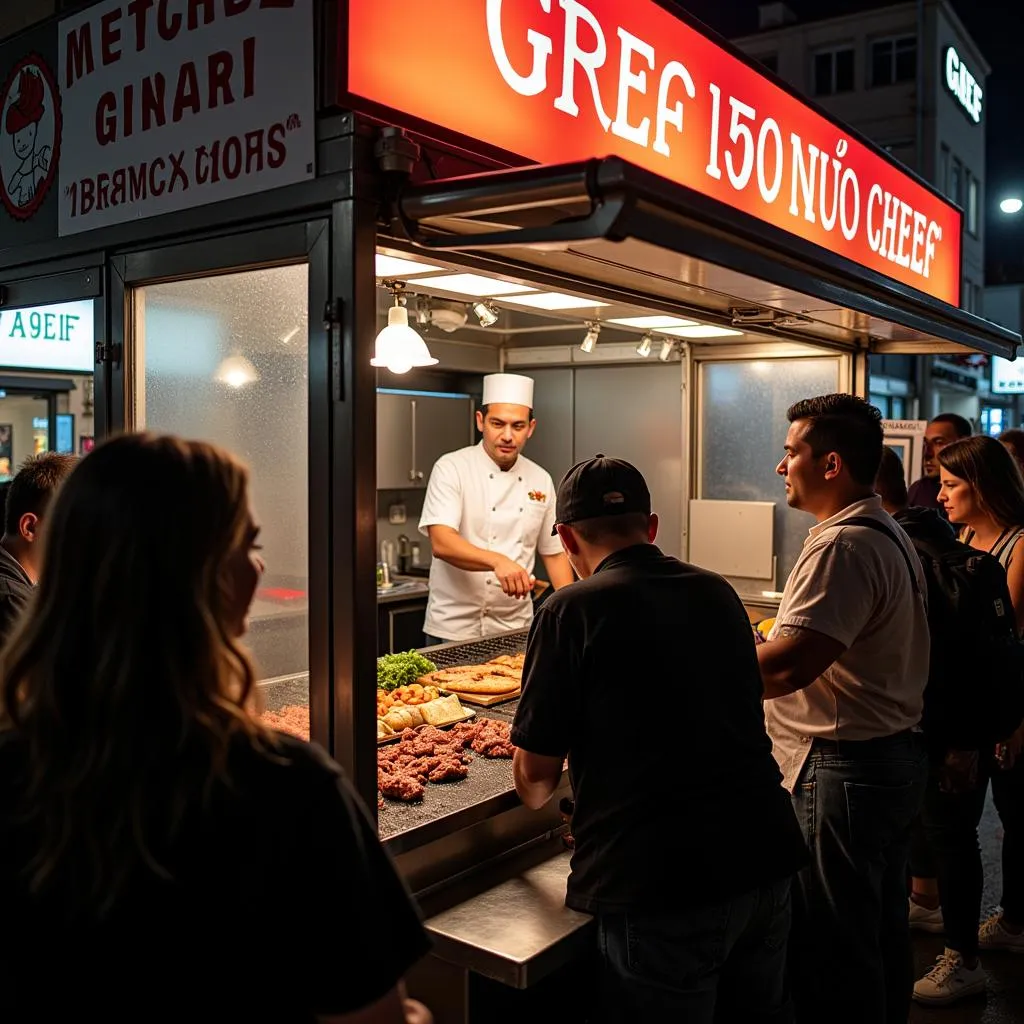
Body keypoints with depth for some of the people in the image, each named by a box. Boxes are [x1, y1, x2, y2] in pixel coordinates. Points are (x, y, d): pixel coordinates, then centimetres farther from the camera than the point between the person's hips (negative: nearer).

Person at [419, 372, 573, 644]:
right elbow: (441, 543, -23)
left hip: (517, 629, 4)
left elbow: (553, 552, 12)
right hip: (455, 629, -4)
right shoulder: (451, 468, -9)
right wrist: (498, 561, -39)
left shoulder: (541, 480, 5)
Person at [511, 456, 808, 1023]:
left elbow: (535, 773, -7)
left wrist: (535, 793, 17)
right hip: (765, 858, 7)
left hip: (663, 887, -6)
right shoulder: (718, 593, 7)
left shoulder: (572, 610, -11)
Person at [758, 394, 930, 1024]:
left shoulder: (844, 546, -23)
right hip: (898, 754, 10)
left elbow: (784, 668, -30)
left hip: (845, 771, -10)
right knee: (882, 930, 23)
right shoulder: (889, 534, 11)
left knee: (832, 953, 4)